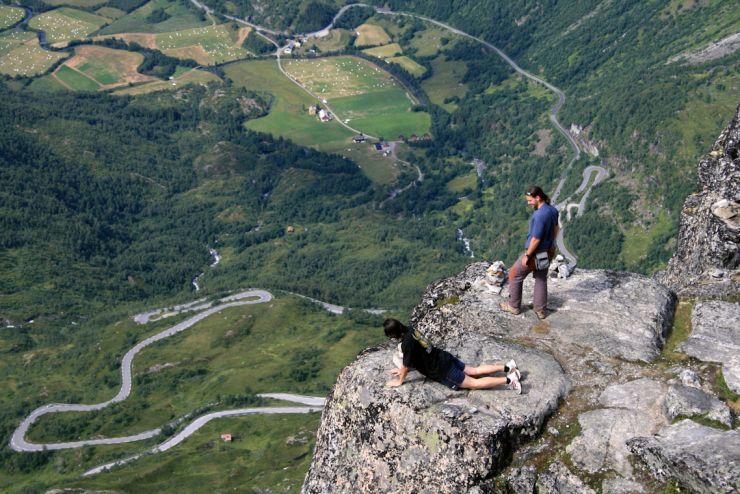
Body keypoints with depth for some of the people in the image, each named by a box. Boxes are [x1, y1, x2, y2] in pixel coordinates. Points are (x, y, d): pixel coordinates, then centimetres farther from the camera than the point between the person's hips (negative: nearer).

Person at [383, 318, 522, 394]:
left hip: (442, 370, -8)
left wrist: (399, 381, 0)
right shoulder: (410, 330, 3)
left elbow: (407, 365, -15)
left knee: (474, 384, -2)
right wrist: (402, 369, 24)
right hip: (445, 357, 8)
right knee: (474, 371, 18)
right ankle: (507, 367, 14)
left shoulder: (407, 343, -25)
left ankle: (508, 380, -8)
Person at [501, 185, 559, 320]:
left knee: (514, 275, 13)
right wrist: (552, 245, 26)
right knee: (541, 279, 21)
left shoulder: (540, 215, -32)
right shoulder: (553, 210, -4)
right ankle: (540, 310, 29)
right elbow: (556, 229, 13)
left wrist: (527, 256, -17)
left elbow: (536, 239, -28)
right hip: (547, 252, 8)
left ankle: (514, 306, 25)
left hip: (535, 253, -8)